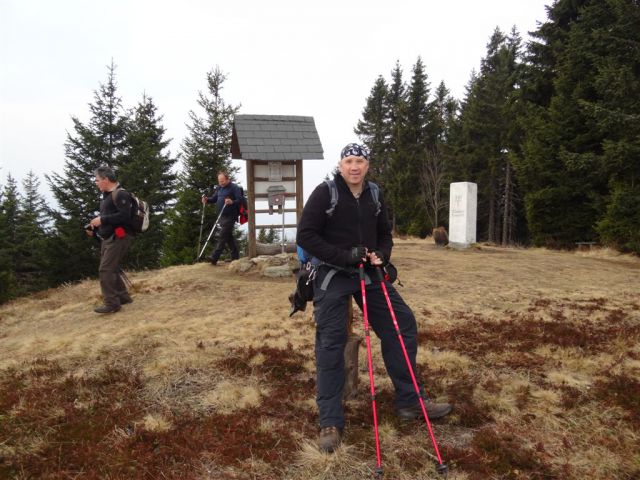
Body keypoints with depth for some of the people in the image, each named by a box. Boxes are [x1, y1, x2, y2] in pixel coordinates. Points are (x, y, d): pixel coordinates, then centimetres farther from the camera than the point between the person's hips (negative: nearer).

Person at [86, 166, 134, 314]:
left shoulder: (120, 194, -13)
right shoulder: (106, 196, 18)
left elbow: (124, 216, -24)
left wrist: (101, 220, -21)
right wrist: (93, 228, 9)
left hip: (118, 238, -10)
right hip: (108, 238, 10)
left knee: (105, 270, -12)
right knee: (111, 270, 14)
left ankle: (111, 304, -7)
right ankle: (123, 297, 24)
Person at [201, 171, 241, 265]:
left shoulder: (234, 188, -8)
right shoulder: (219, 188, 16)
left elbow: (240, 200, -15)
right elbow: (214, 198, 18)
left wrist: (232, 202, -33)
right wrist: (207, 199, -2)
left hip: (230, 216, -8)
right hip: (222, 216, 9)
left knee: (222, 236, -12)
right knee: (229, 236, 13)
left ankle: (214, 257, -16)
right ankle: (235, 256, 22)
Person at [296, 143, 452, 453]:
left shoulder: (375, 196, 8)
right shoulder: (325, 193, -9)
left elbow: (385, 234, 18)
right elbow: (305, 236, -13)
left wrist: (381, 255, -5)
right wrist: (344, 256, -20)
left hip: (368, 274, 6)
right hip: (332, 275, -5)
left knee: (403, 325, 4)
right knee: (330, 343, -6)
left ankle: (409, 401, 20)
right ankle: (330, 422, 8)